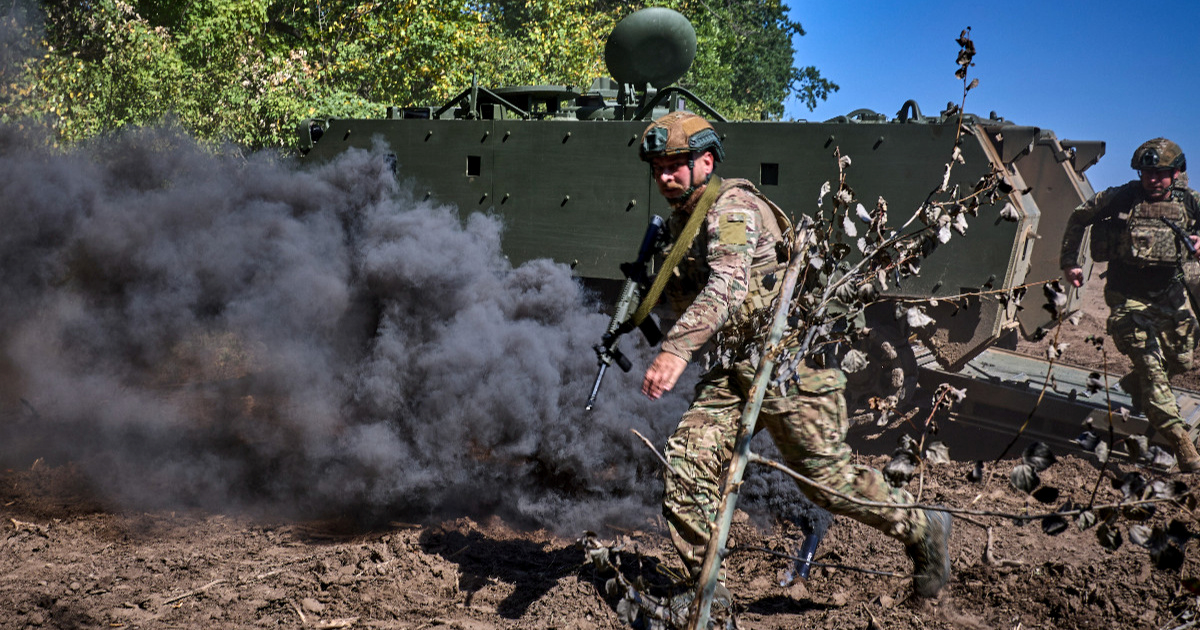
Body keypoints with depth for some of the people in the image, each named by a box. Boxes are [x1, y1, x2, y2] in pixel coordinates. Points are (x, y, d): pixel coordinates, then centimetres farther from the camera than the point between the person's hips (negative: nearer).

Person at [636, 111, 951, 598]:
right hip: (732, 370, 8)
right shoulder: (680, 222, 14)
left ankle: (923, 531, 27)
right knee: (685, 464, -9)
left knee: (827, 479, 1)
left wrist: (676, 349, -46)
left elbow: (726, 287, -34)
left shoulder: (732, 207, -16)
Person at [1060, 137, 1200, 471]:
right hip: (1129, 296, -5)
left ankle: (1134, 385, 48)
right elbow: (1078, 217, 2)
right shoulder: (1121, 198, -11)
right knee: (1151, 365, -14)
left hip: (1170, 293, 5)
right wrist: (1069, 261, 4)